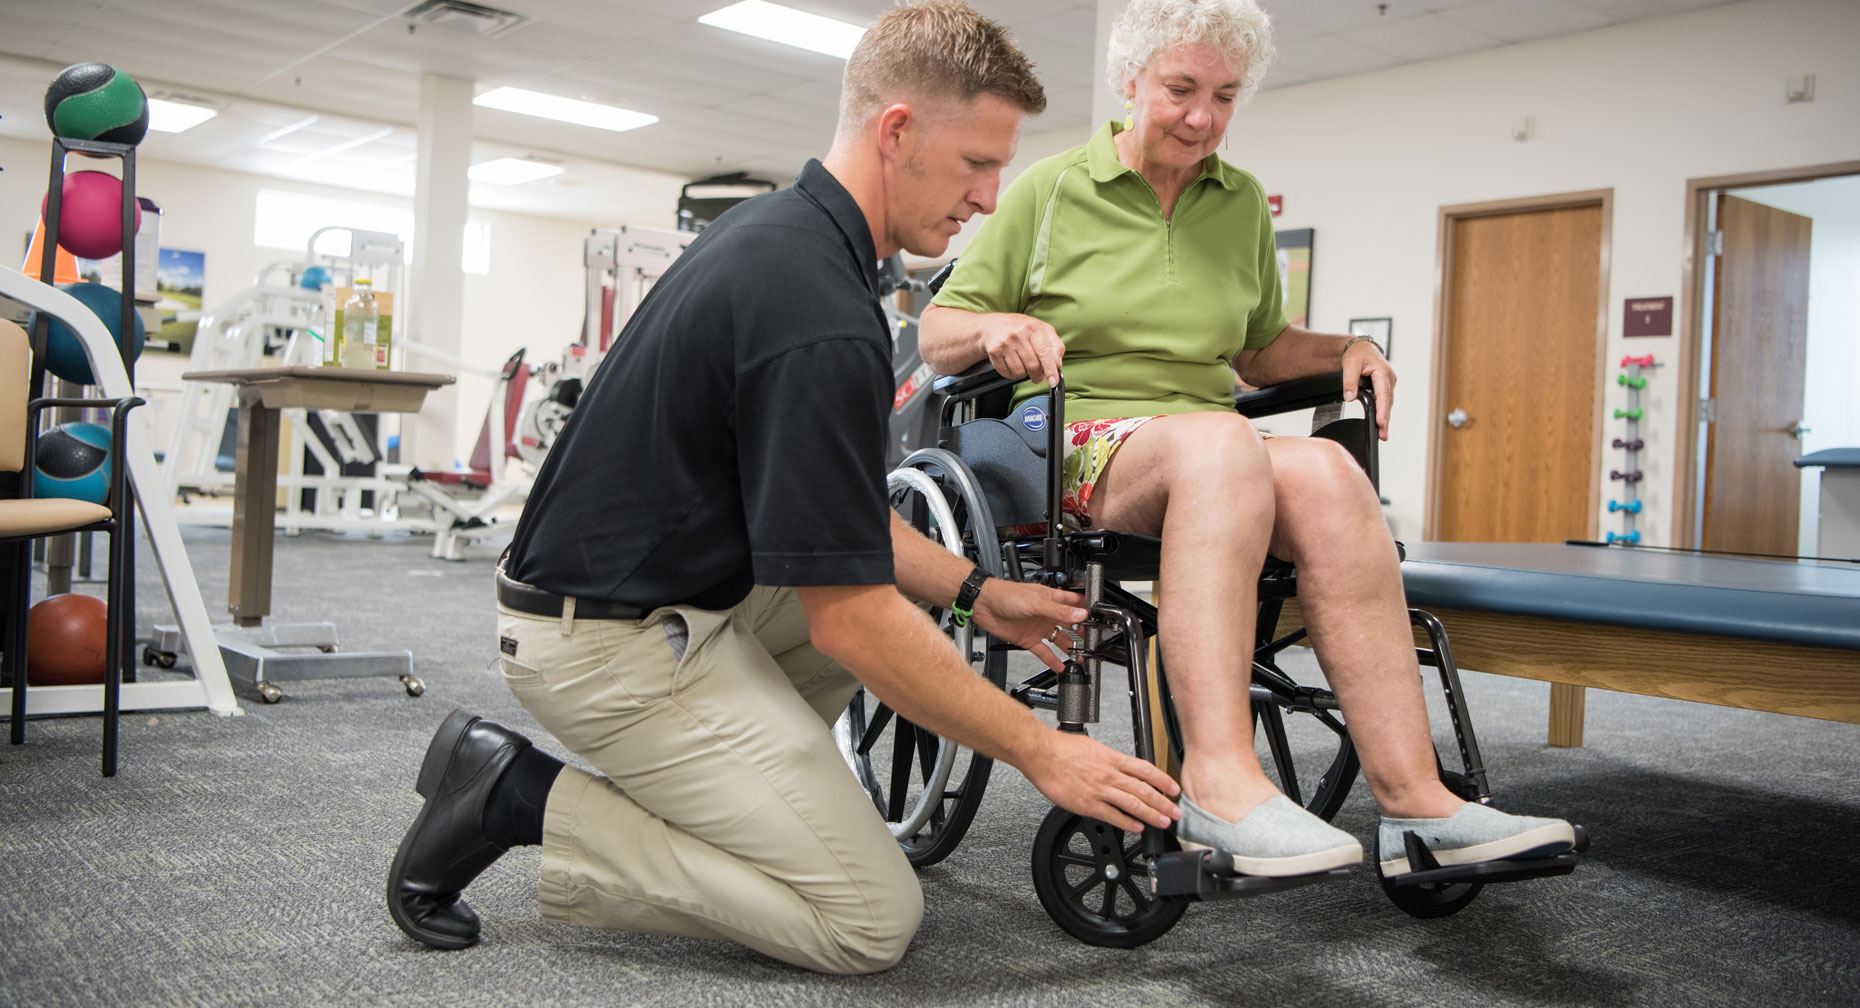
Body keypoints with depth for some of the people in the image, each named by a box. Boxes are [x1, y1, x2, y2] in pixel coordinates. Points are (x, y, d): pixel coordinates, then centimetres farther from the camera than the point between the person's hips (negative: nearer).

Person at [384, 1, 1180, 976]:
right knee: (872, 919, -6)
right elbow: (850, 620, -22)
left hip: (664, 588, 10)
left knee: (908, 598, 20)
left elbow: (829, 517, 15)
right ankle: (522, 800, -4)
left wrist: (970, 589, 9)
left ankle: (687, 791, 15)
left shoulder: (777, 229, 7)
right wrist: (1041, 751, -13)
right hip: (614, 640, -10)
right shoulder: (822, 323, -25)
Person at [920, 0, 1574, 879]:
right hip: (1079, 442, -4)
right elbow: (935, 335, 6)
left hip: (1212, 451, 4)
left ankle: (1411, 799, -37)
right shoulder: (1049, 189, 8)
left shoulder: (1242, 203, 20)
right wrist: (995, 327, -16)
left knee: (1322, 471, -32)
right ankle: (1218, 779, -49)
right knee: (1221, 440, -39)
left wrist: (1343, 349, 9)